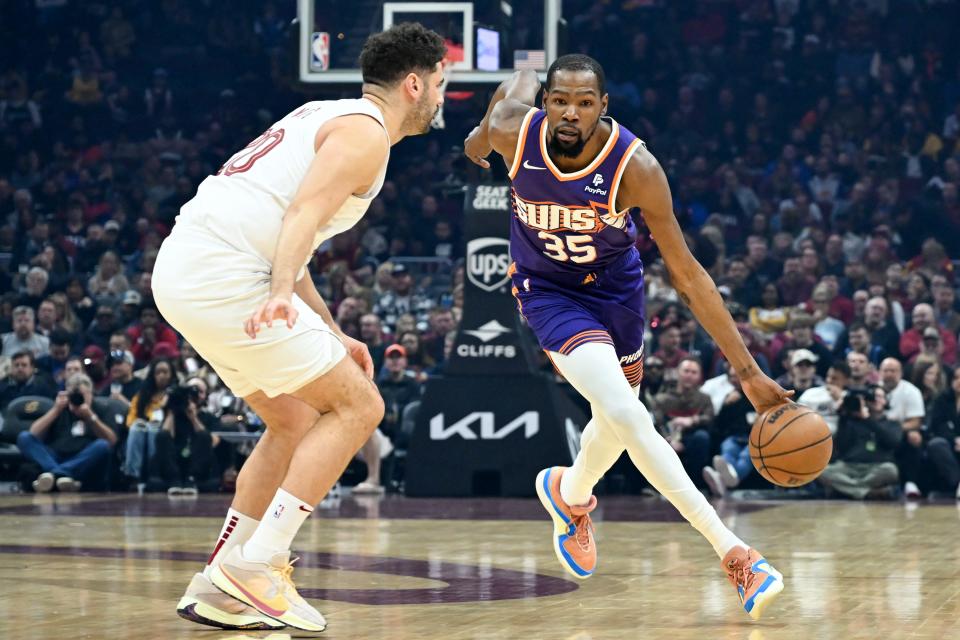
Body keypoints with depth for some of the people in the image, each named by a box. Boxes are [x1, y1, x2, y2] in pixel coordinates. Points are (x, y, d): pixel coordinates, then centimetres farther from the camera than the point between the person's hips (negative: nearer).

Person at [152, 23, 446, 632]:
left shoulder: (326, 117, 26)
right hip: (224, 277, -10)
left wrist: (332, 335, 29)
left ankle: (217, 589, 16)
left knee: (295, 422, 19)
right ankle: (256, 565, -9)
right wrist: (282, 294, -35)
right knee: (358, 405, -4)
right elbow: (304, 213, -21)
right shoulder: (365, 131, -4)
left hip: (183, 271, 10)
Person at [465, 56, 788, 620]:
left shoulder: (635, 167, -29)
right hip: (548, 290, -2)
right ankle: (732, 553, -22)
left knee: (617, 423, 17)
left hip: (616, 286, 2)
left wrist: (749, 371, -25)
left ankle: (570, 497, 53)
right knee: (626, 415, -23)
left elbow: (687, 274, -23)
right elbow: (521, 80, 0)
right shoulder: (514, 134, -26)